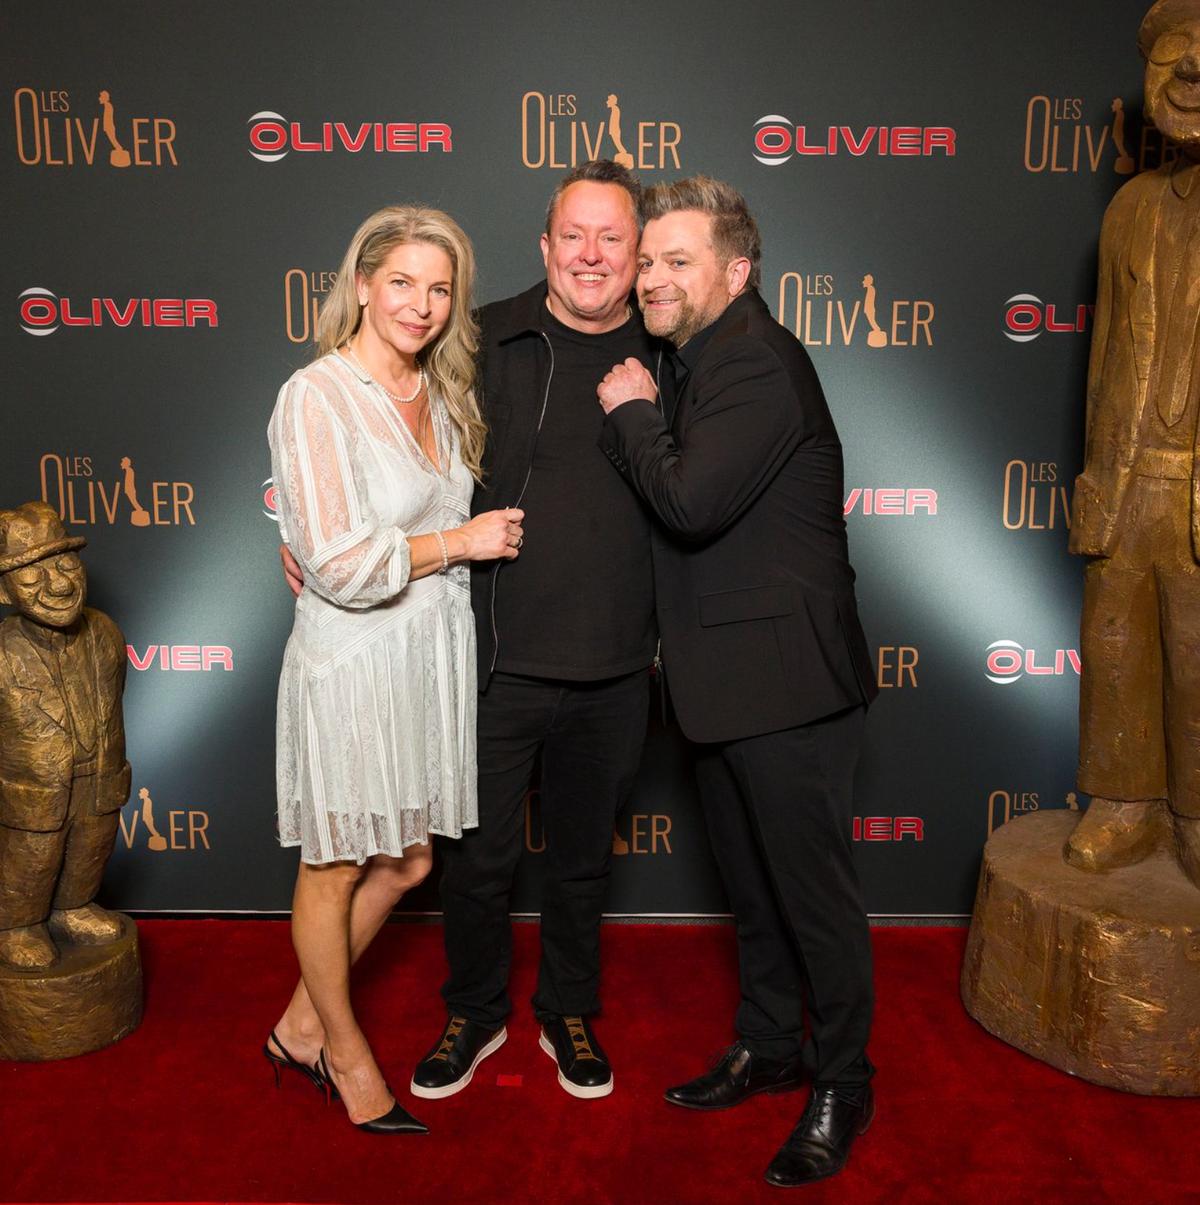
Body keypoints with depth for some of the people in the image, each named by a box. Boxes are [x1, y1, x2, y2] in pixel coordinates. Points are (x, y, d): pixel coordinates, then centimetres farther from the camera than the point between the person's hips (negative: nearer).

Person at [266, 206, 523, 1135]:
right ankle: (346, 1053, 35)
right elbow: (337, 566, -20)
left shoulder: (439, 395, 9)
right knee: (335, 869, 12)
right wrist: (458, 542, -12)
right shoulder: (316, 398, -15)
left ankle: (300, 1027, 39)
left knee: (404, 863, 17)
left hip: (434, 655, 8)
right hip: (354, 663, -8)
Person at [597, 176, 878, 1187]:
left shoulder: (759, 362, -16)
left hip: (788, 681, -10)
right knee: (750, 881, 20)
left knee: (813, 887, 5)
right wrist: (640, 418, 3)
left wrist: (632, 413, -11)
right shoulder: (708, 362, 16)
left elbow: (691, 502, -25)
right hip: (728, 682, 10)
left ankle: (843, 1086, 24)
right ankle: (768, 1045, 39)